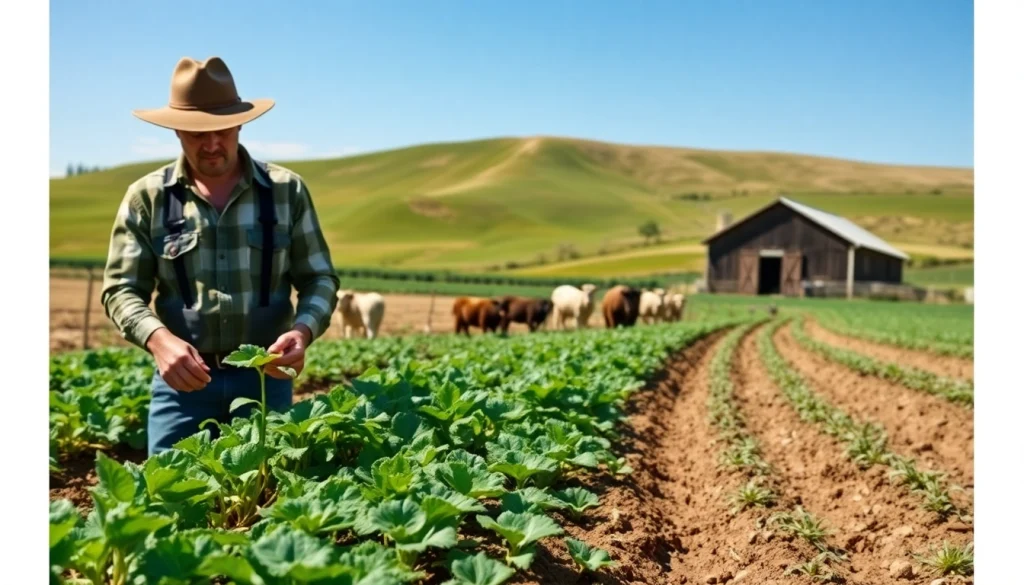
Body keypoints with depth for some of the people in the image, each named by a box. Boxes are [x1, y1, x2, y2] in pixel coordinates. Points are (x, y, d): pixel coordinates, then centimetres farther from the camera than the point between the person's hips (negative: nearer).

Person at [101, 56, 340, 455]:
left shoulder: (287, 191, 2)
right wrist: (159, 340, -21)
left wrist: (303, 330, -17)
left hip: (265, 377, 1)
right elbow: (120, 288, 0)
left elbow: (319, 279, 4)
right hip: (182, 379, 0)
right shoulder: (147, 198, 1)